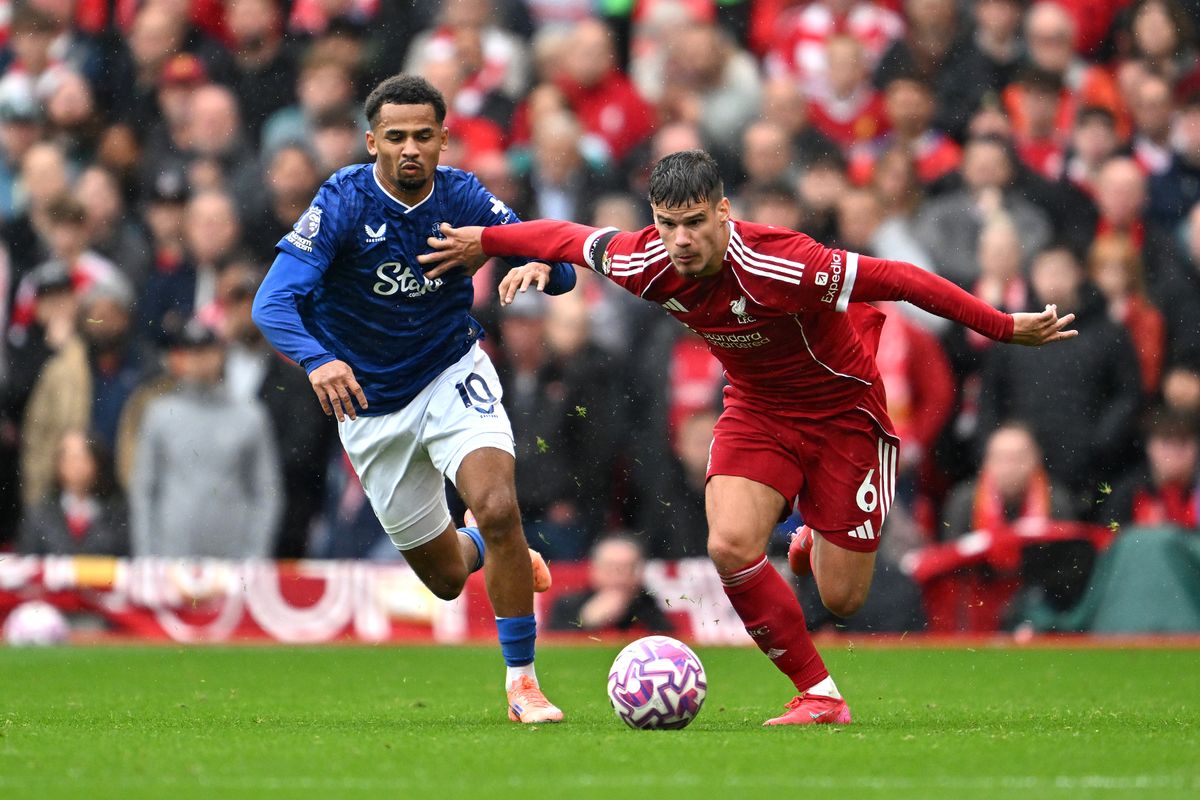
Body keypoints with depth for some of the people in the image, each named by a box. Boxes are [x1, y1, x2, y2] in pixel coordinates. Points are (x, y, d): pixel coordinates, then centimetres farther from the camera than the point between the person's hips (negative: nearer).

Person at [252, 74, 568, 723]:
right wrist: (317, 360, -49)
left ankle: (522, 678, -12)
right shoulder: (343, 202, -20)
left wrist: (541, 265, -38)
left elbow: (560, 272, -12)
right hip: (371, 403, 0)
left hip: (454, 376, 0)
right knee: (444, 577, 8)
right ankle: (491, 553, 47)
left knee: (498, 508, -27)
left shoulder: (462, 197, -12)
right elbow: (273, 304, -29)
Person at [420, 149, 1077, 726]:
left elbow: (903, 280, -30)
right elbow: (568, 236, 0)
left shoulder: (781, 267, -35)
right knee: (731, 547, -21)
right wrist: (482, 241, 9)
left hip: (842, 409, -4)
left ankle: (822, 537, 36)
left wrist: (1006, 328, -26)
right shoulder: (647, 266, -20)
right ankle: (819, 694, -4)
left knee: (841, 598, -3)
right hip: (756, 410, 4)